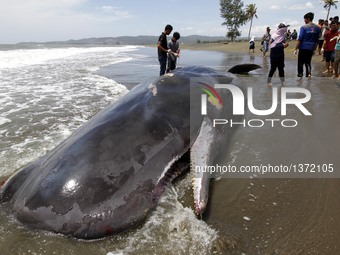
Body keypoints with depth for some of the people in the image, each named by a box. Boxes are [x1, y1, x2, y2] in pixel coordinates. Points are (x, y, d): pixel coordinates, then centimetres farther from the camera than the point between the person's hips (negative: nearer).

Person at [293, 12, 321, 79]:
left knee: (301, 62, 8)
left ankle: (300, 74, 11)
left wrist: (296, 49, -10)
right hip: (311, 48, 4)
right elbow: (317, 40, 11)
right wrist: (314, 49, 20)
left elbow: (300, 39, -13)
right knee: (308, 62, 15)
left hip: (303, 47, -4)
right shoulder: (317, 28, 6)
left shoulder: (304, 27, -10)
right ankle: (309, 73, 1)